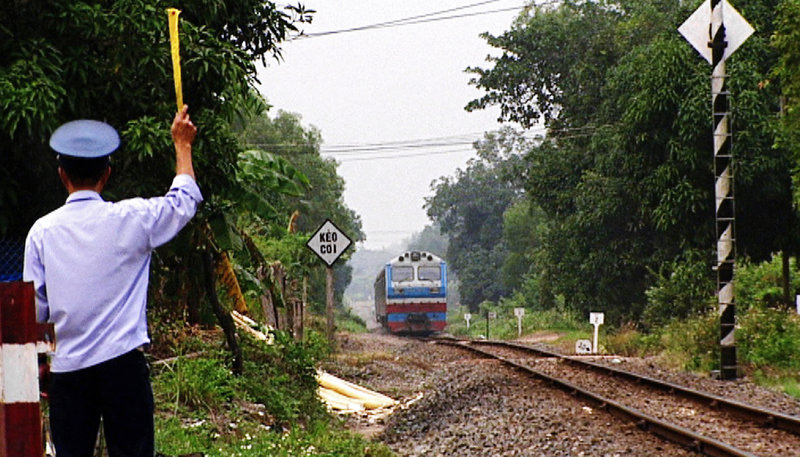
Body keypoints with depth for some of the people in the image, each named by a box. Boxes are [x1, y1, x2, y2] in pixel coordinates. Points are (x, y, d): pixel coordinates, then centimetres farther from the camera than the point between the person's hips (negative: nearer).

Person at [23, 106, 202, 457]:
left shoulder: (42, 231, 1)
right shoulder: (130, 218, -3)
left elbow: (34, 309, 5)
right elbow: (184, 199, 15)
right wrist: (182, 144, 29)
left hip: (67, 368, 2)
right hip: (122, 362, -2)